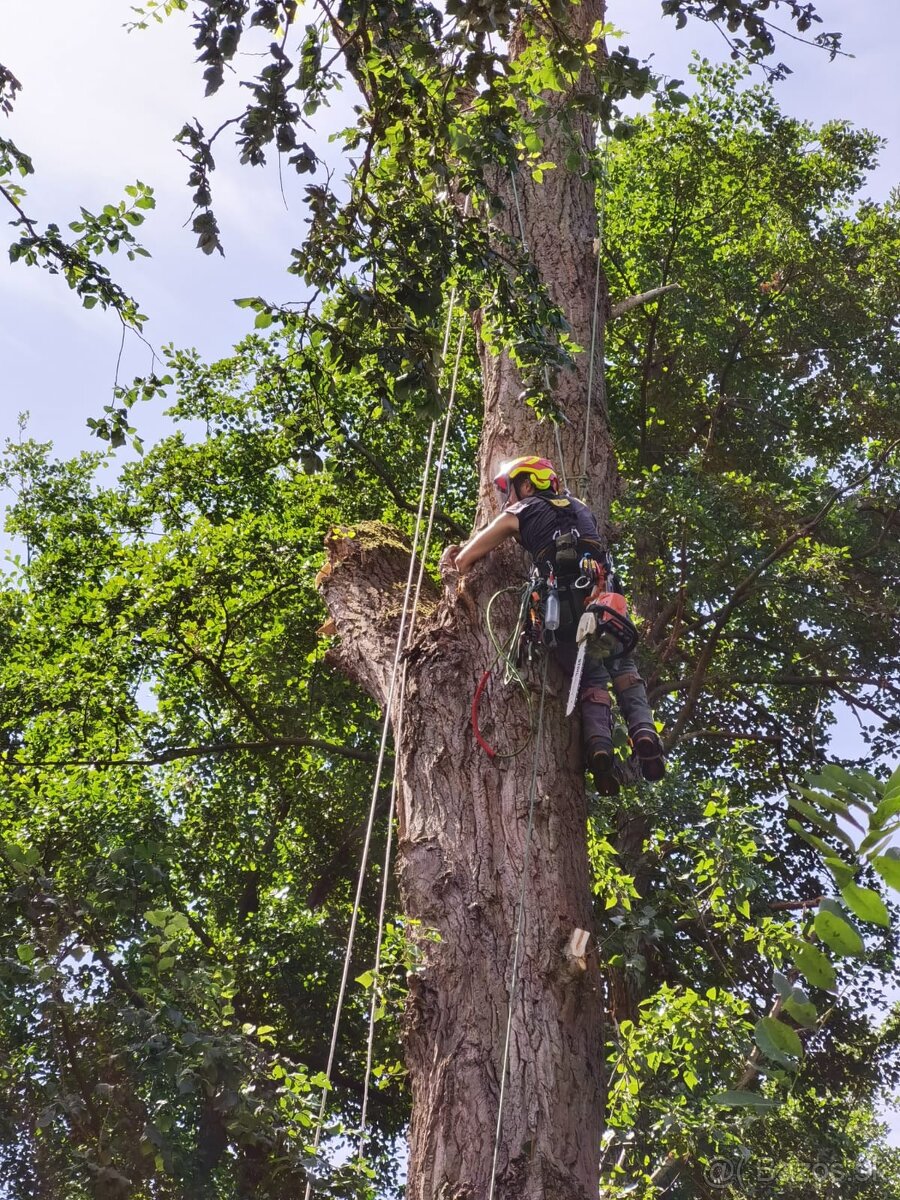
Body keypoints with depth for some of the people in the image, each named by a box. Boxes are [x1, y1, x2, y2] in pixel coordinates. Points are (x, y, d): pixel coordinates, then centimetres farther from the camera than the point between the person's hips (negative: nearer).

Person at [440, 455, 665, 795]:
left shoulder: (521, 513, 19)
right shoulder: (580, 509, 33)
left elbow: (464, 560, 20)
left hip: (564, 607, -3)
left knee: (591, 680, 9)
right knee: (622, 669, 17)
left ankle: (599, 745, -15)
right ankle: (643, 730, -8)